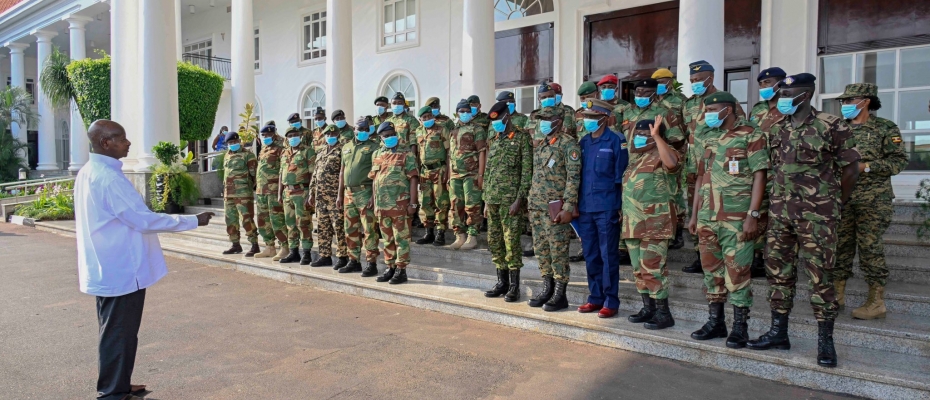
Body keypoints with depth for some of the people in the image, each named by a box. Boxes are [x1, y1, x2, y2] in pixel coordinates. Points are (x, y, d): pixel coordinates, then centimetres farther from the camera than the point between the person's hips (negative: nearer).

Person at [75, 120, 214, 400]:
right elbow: (144, 220, -23)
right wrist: (194, 221, -19)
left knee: (115, 333, 20)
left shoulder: (88, 172, 9)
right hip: (121, 271, -10)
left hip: (106, 269, 10)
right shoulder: (109, 178, -22)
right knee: (119, 335, 3)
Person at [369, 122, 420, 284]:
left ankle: (401, 270, 6)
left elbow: (413, 178, -7)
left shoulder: (406, 153, -3)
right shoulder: (377, 154, 14)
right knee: (387, 239, 13)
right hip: (381, 204, 6)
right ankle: (390, 267, 23)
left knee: (401, 238, 0)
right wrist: (373, 197, 15)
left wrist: (413, 202, -13)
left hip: (400, 204, -5)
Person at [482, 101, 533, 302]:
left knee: (512, 243, -4)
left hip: (511, 200, -7)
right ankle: (502, 283, 21)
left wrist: (519, 199, -15)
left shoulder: (522, 137, -3)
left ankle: (514, 286, 6)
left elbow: (527, 171, -9)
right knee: (494, 242, 10)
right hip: (493, 200, 7)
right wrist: (486, 200, 15)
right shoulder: (493, 140, 17)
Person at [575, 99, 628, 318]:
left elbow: (621, 176, -7)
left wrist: (620, 206, -10)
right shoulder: (583, 142, 11)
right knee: (590, 256, 12)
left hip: (607, 208, -6)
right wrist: (575, 204, 12)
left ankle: (611, 301, 12)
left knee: (608, 256, 1)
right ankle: (595, 297, 23)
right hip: (585, 208, 6)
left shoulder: (616, 141, -6)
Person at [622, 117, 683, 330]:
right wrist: (626, 215, 21)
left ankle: (663, 313, 1)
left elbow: (672, 163, -31)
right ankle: (648, 308, 22)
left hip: (655, 222, -9)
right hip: (633, 222, 9)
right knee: (639, 269, 12)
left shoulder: (663, 153, -6)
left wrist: (657, 136, -29)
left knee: (653, 268, -9)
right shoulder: (636, 157, 19)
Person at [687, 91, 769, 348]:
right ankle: (715, 322, 22)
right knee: (711, 269, 11)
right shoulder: (709, 137, 16)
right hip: (708, 218, 6)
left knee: (737, 271, -2)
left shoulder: (751, 135, -4)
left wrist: (753, 215, -16)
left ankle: (740, 326, 9)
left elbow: (759, 176, -9)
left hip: (737, 218, -6)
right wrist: (694, 214, 14)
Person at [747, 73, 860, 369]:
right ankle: (778, 333, 20)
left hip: (816, 214, -5)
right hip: (780, 211, 6)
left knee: (818, 275, -3)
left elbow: (850, 168, -1)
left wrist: (836, 203, 5)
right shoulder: (777, 129, 10)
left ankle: (826, 341, 10)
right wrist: (781, 198, 13)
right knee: (778, 271, 9)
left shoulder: (832, 127, -7)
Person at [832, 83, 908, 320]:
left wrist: (865, 166, -16)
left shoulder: (885, 128, 0)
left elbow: (899, 161, -6)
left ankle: (876, 302, 5)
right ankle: (837, 296, 15)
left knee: (870, 247, -4)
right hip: (842, 199, 5)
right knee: (840, 246, 6)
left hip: (872, 201, -5)